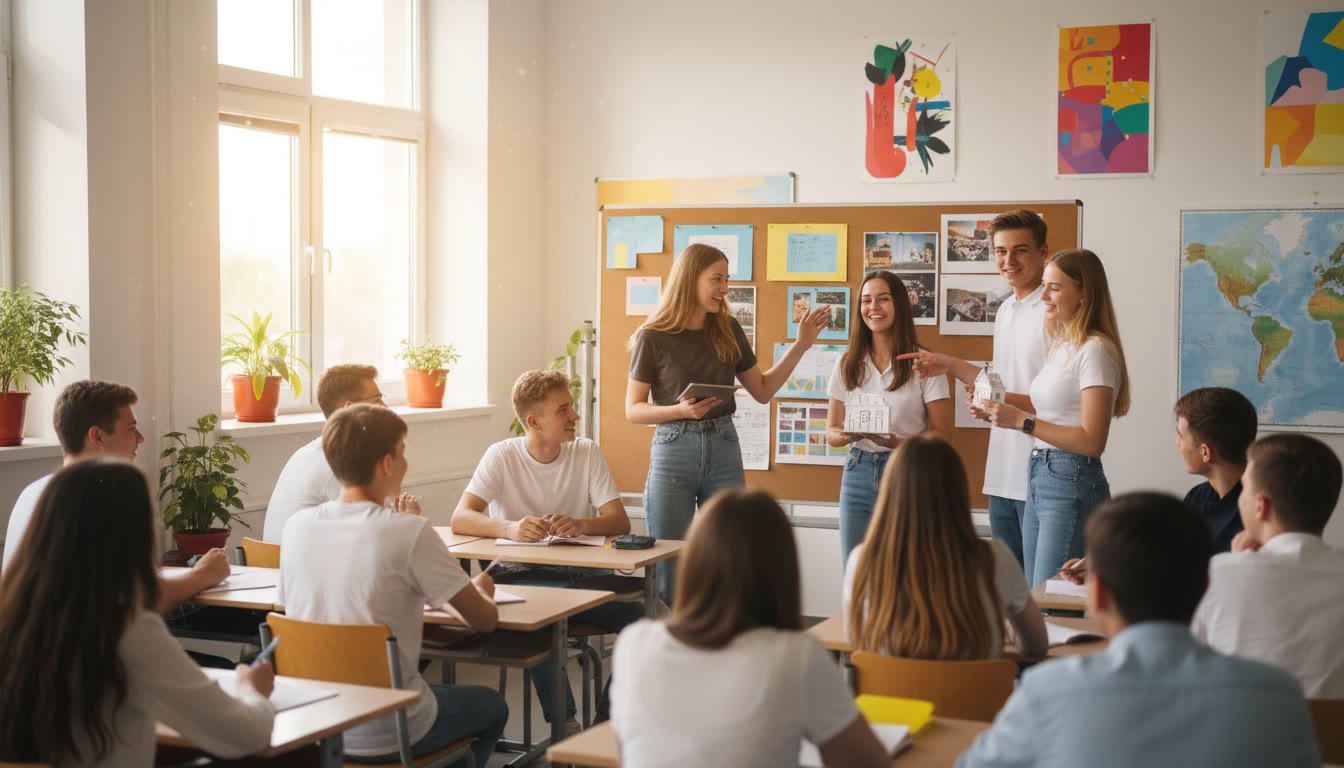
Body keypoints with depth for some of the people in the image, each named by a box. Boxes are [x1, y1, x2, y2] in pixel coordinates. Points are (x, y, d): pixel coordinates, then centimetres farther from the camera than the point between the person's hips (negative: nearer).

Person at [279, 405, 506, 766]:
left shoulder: (297, 526, -3)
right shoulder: (412, 534, -19)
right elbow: (484, 619, -11)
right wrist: (479, 591, 12)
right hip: (385, 737, -5)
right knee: (492, 706, 26)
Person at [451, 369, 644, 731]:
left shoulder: (587, 452, 4)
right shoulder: (502, 456, -4)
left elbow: (620, 521, -4)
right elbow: (460, 518, -15)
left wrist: (579, 525, -27)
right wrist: (510, 528, -36)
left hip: (579, 575, 3)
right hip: (519, 575, -3)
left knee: (638, 613, -24)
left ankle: (608, 717, -7)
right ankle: (563, 720, -21)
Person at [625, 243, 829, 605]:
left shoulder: (728, 330, 8)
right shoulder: (654, 337, -4)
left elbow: (762, 390, 15)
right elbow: (633, 409, -3)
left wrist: (800, 345, 8)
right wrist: (681, 410, -19)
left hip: (723, 451, 4)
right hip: (673, 450, -3)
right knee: (669, 574, 0)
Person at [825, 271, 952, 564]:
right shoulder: (847, 364, 10)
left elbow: (942, 433, -4)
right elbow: (831, 431, 12)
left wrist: (900, 443, -20)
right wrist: (846, 435, -11)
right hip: (858, 472, 3)